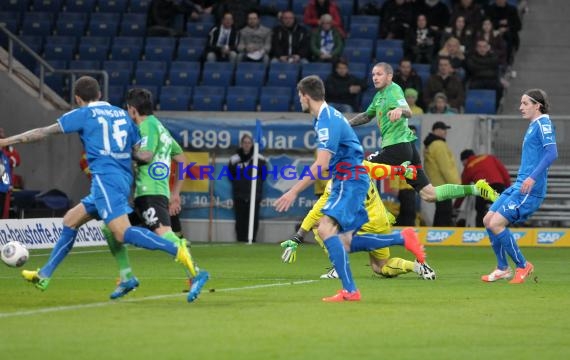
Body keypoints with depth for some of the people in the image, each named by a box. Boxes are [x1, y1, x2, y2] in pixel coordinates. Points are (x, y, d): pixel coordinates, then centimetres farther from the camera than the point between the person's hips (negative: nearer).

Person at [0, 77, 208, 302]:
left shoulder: (84, 114, 2)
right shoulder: (122, 115, 18)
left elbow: (44, 132, 6)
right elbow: (143, 156, 15)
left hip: (105, 179, -8)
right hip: (123, 180, 8)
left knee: (123, 232, -19)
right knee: (70, 221, 17)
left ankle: (177, 251, -33)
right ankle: (44, 275, 22)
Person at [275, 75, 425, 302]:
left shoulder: (327, 121, -18)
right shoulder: (329, 115, 14)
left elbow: (321, 166, -24)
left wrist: (294, 192, -23)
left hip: (350, 181, -10)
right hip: (349, 181, 10)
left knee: (325, 229, -23)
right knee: (344, 242, 9)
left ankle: (350, 290, -27)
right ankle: (403, 238, 15)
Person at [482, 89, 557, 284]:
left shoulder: (543, 123, -10)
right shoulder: (533, 125, 18)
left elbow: (552, 152, -22)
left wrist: (533, 177, -30)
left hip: (530, 189, -10)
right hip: (519, 185, 10)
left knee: (496, 223, -14)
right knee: (488, 220, 8)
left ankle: (523, 266, -1)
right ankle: (503, 269, 15)